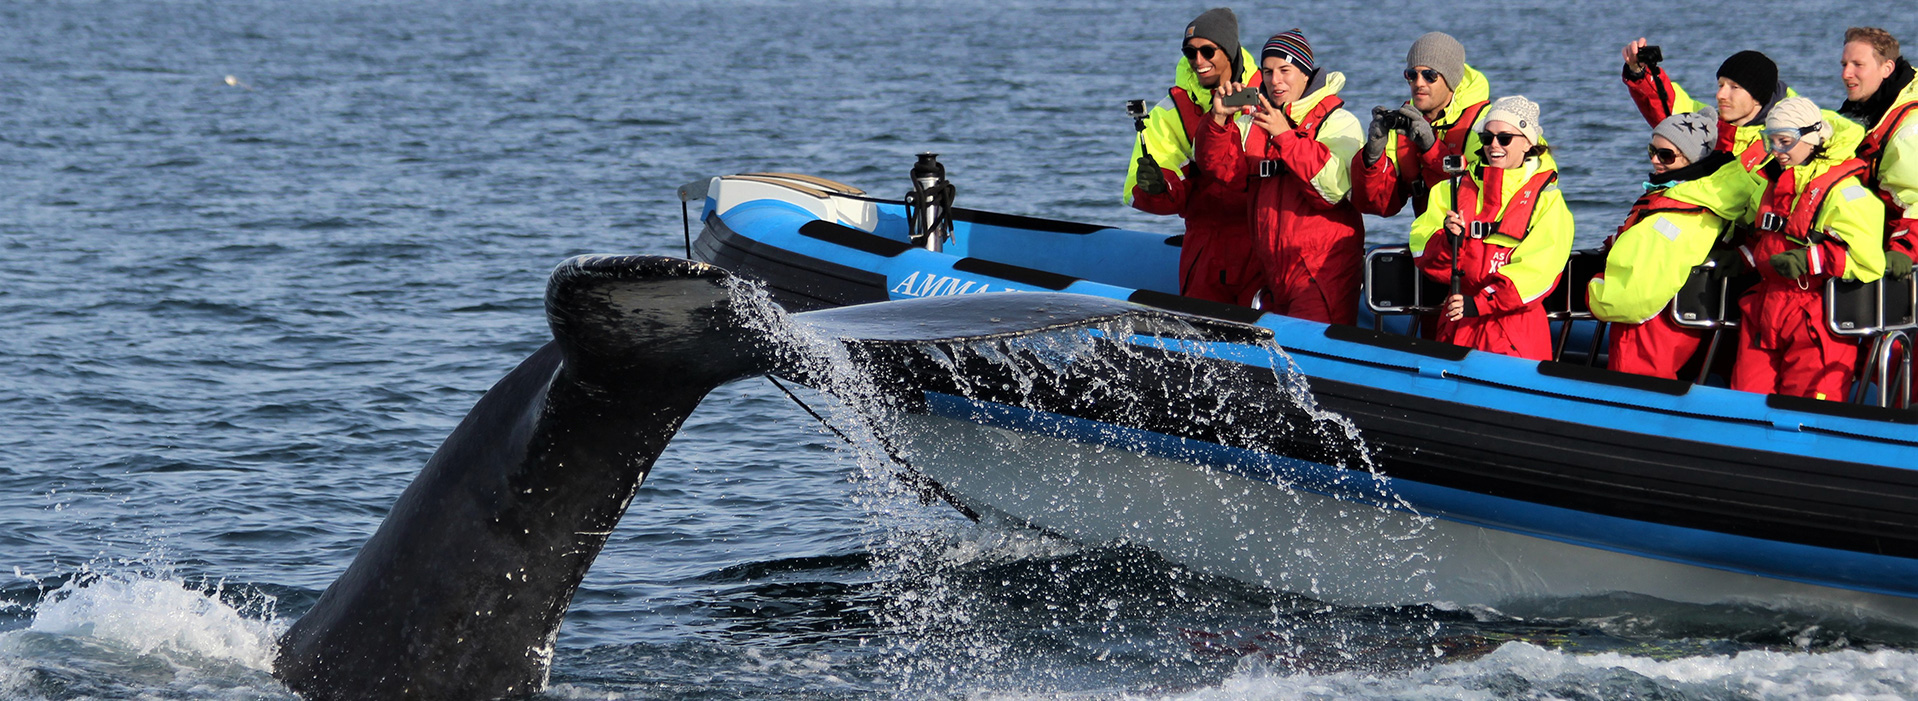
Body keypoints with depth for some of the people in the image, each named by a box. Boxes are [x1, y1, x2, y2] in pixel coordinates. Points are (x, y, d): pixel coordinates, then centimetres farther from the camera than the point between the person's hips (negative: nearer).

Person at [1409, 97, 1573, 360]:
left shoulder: (1547, 198, 1)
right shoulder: (1458, 187, 13)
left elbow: (1539, 271, -9)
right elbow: (1422, 251, 6)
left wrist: (1480, 304, -17)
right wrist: (1448, 240, -17)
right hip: (1458, 324, 3)